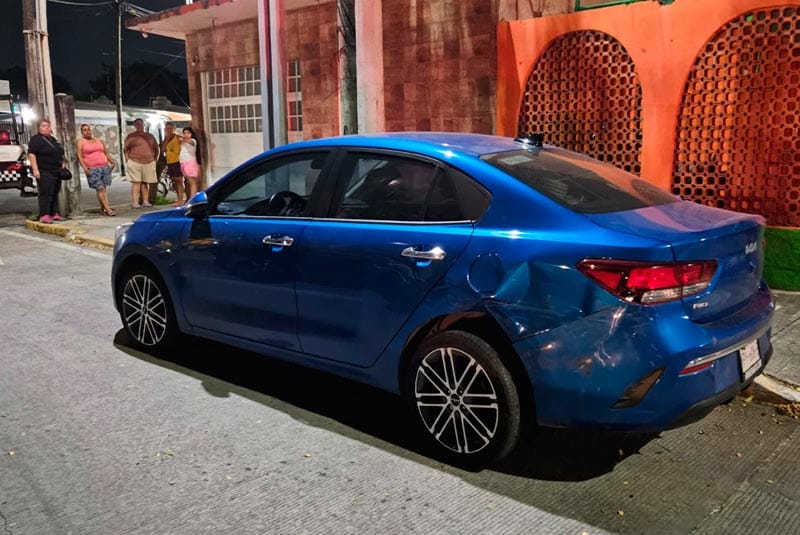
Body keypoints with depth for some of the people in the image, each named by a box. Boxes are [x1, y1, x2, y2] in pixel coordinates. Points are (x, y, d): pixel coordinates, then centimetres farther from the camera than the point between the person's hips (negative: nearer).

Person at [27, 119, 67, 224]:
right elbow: (31, 154, -12)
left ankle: (54, 214, 14)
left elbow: (60, 154, 26)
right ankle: (44, 216, -10)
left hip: (56, 172, 8)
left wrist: (62, 166, 16)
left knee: (55, 193, 9)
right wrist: (35, 169, -20)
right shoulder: (36, 139, -5)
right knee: (46, 193, -11)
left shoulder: (53, 140, 18)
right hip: (44, 172, -8)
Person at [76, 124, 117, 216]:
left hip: (105, 167, 4)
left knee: (104, 188, 2)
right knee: (99, 188, -8)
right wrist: (84, 167, -15)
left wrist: (112, 162, 7)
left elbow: (106, 153, 20)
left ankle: (103, 207, 8)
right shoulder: (81, 142, 4)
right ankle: (107, 209, -11)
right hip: (92, 169, -4)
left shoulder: (99, 140, 17)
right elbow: (79, 156, -4)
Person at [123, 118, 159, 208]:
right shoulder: (131, 136, 5)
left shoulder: (150, 136, 15)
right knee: (136, 182, -7)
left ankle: (145, 201, 8)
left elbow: (156, 148, 20)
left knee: (145, 182, 5)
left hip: (149, 163, 3)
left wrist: (155, 159, 12)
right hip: (135, 162, -3)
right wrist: (127, 161, -5)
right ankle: (135, 202, -9)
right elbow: (126, 149, 2)